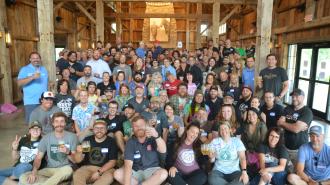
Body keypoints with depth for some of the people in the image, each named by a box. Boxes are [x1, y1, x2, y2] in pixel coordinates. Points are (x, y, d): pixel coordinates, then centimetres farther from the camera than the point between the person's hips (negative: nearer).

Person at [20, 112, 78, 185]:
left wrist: (68, 153, -25)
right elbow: (38, 158, 3)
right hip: (49, 170, 4)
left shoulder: (72, 137, -3)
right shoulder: (46, 138, 3)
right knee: (23, 178, -19)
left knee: (68, 169, -40)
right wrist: (34, 172, -17)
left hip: (64, 169, -3)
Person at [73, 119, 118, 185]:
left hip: (105, 169, -2)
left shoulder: (111, 142, -1)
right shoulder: (87, 140, 4)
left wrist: (99, 172, -15)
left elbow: (112, 162, -4)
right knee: (76, 175, -29)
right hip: (88, 168, 2)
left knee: (109, 176, -34)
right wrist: (79, 152, -19)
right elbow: (78, 160, 3)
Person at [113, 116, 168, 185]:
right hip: (135, 171, 1)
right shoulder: (131, 142, -6)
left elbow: (163, 151, -22)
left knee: (163, 173, -31)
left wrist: (157, 136, -40)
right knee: (117, 174, -22)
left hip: (151, 170, -1)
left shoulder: (152, 138, -5)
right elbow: (128, 164, -17)